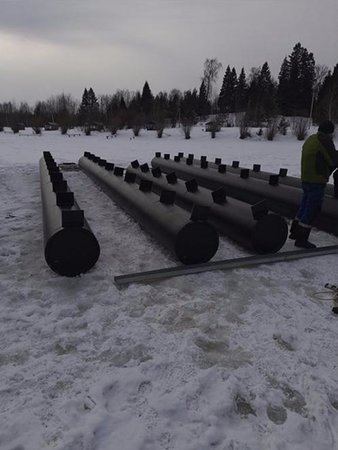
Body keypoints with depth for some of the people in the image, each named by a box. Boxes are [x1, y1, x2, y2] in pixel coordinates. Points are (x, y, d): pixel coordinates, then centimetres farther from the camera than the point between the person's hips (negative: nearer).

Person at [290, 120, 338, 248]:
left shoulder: (310, 138, 14)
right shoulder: (325, 140, -12)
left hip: (306, 179, 9)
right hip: (317, 180, -9)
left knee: (305, 206, 19)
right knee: (313, 209, -2)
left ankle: (294, 232, 29)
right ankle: (301, 239, 2)